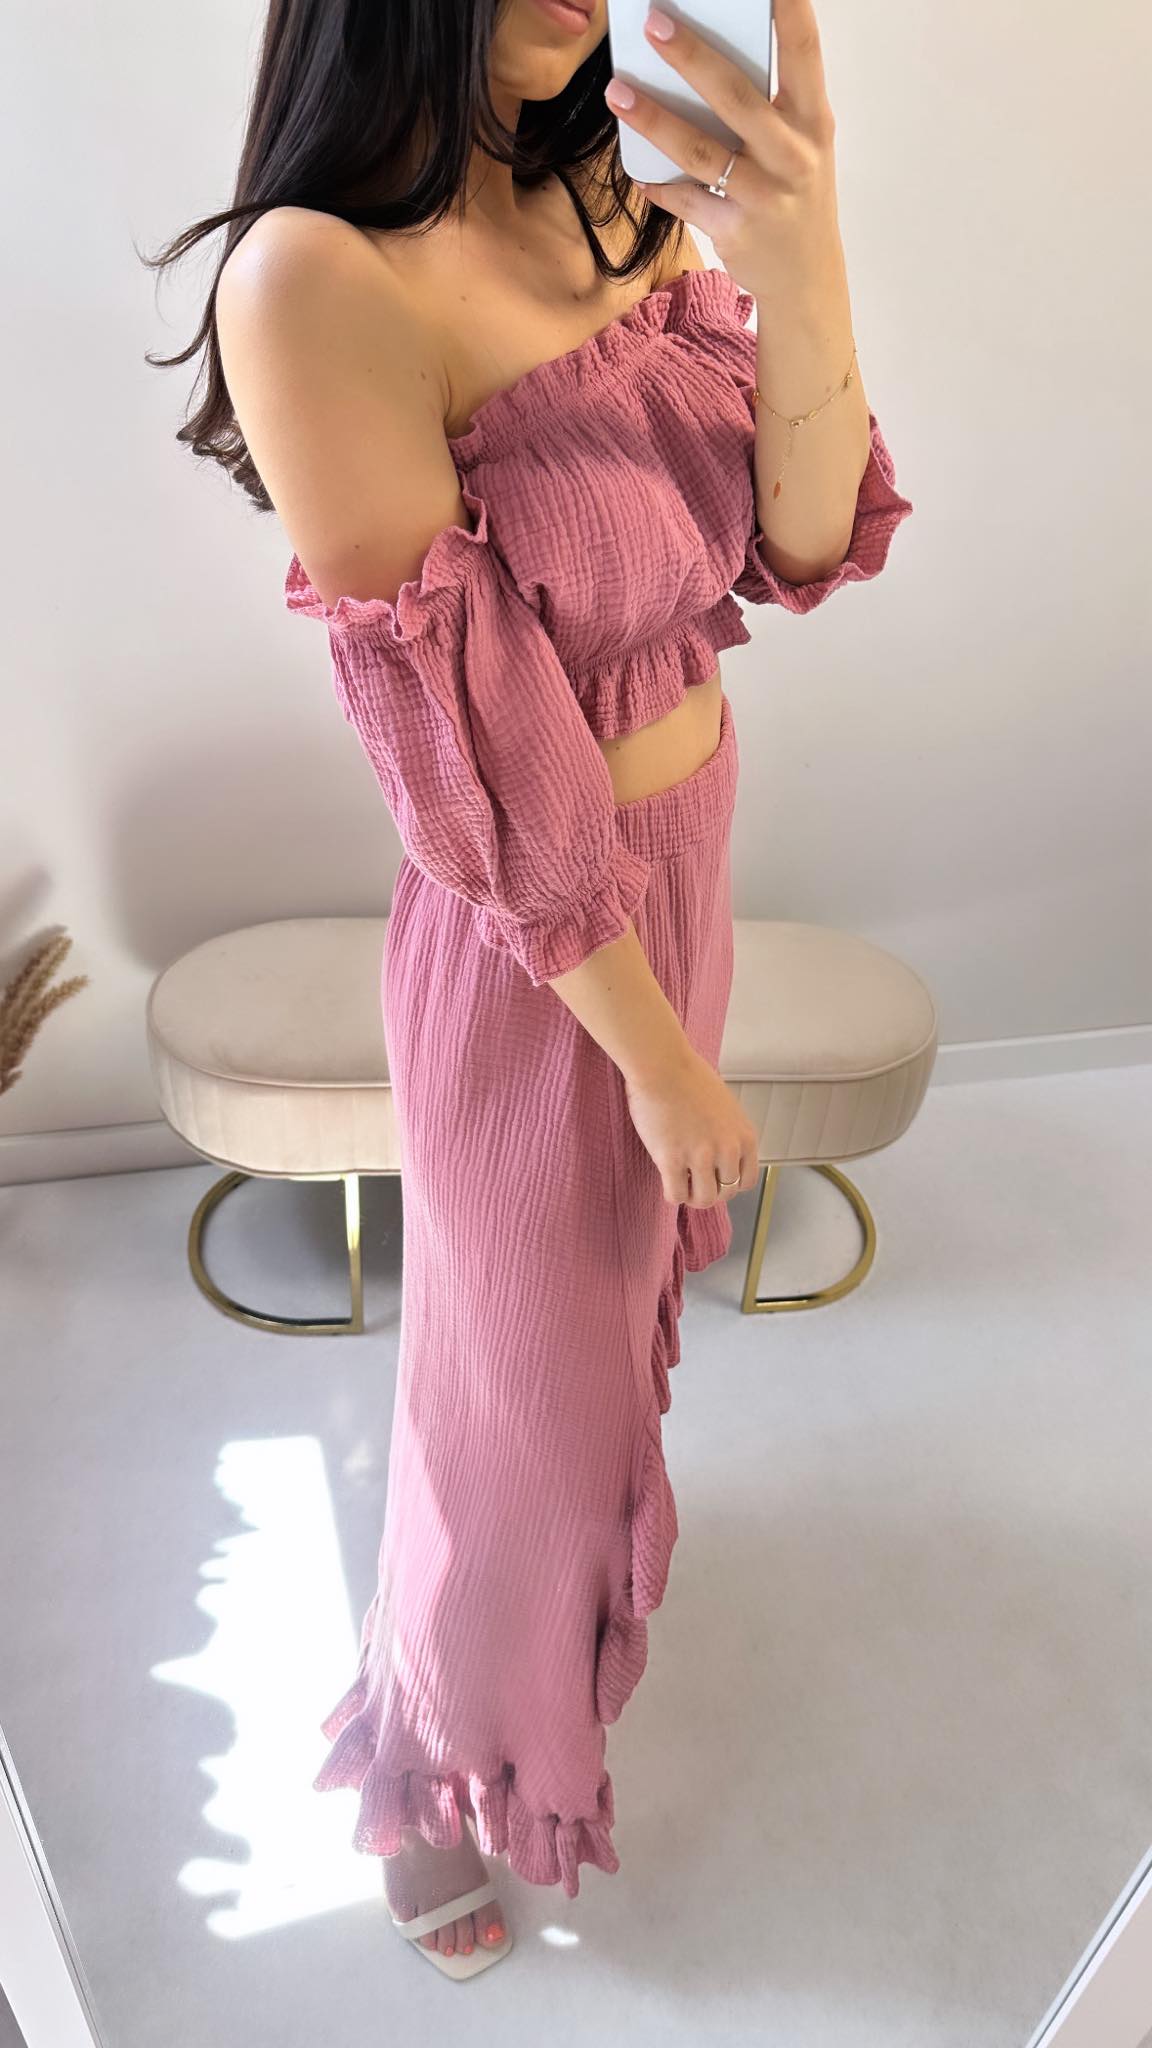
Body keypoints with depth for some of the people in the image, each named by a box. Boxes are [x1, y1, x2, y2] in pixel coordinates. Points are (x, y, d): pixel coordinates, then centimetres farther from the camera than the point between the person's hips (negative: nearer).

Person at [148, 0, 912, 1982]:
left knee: (623, 1270, 30)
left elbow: (807, 543, -7)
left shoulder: (622, 198, -2)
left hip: (688, 864, 7)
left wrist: (801, 274, -26)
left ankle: (592, 1503, 63)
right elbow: (478, 769, -23)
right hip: (528, 948, -7)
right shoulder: (318, 277, -24)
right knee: (523, 1380, 14)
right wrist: (661, 1058, -15)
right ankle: (442, 1764, 45)